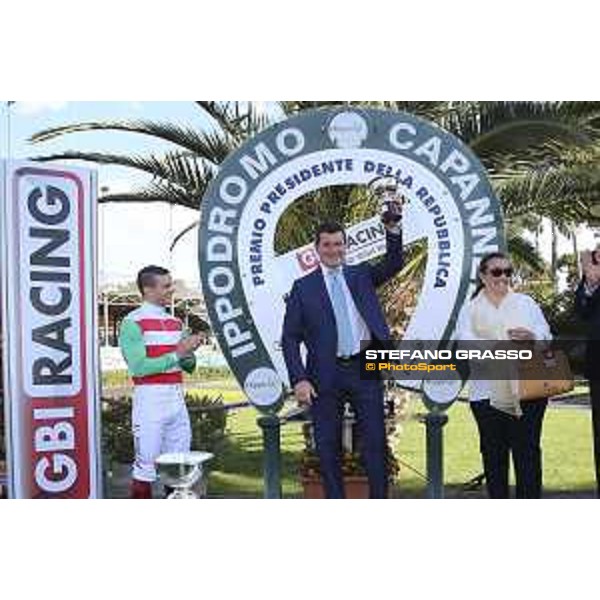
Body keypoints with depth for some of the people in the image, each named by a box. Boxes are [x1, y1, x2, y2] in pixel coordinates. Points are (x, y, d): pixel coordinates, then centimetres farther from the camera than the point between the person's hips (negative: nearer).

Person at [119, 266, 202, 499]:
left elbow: (189, 367, 17)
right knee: (146, 465, -2)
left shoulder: (176, 322, 15)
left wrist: (188, 352, -5)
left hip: (177, 398, 7)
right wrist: (176, 354, -17)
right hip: (150, 400, -7)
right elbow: (139, 367, -16)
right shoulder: (133, 322, -7)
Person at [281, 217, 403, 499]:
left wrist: (393, 231, -21)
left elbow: (393, 265, -5)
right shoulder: (303, 287, 4)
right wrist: (299, 380, -10)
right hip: (326, 374, -1)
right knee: (328, 445, 6)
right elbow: (290, 338, 0)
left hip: (364, 369, 1)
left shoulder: (361, 275, 11)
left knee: (375, 441, 5)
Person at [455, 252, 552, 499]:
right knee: (494, 453, 5)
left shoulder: (526, 303, 15)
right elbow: (464, 343, -5)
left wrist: (532, 338, -16)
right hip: (488, 394, 0)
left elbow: (546, 335, 9)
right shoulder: (471, 309, 10)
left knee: (528, 450, -1)